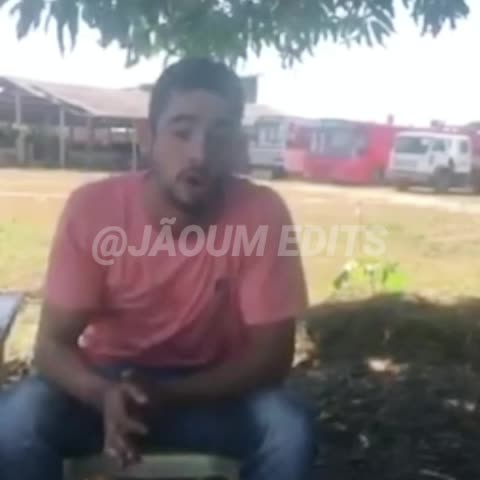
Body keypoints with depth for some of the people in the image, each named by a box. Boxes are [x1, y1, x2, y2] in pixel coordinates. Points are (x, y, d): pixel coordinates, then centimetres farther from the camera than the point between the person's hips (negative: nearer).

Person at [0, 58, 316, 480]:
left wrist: (168, 396, -31)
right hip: (107, 379, 0)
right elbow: (52, 344, -15)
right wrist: (103, 394, -37)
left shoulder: (263, 214, -21)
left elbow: (272, 354, -18)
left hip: (210, 387, 0)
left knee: (291, 428, -26)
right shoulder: (93, 207, -20)